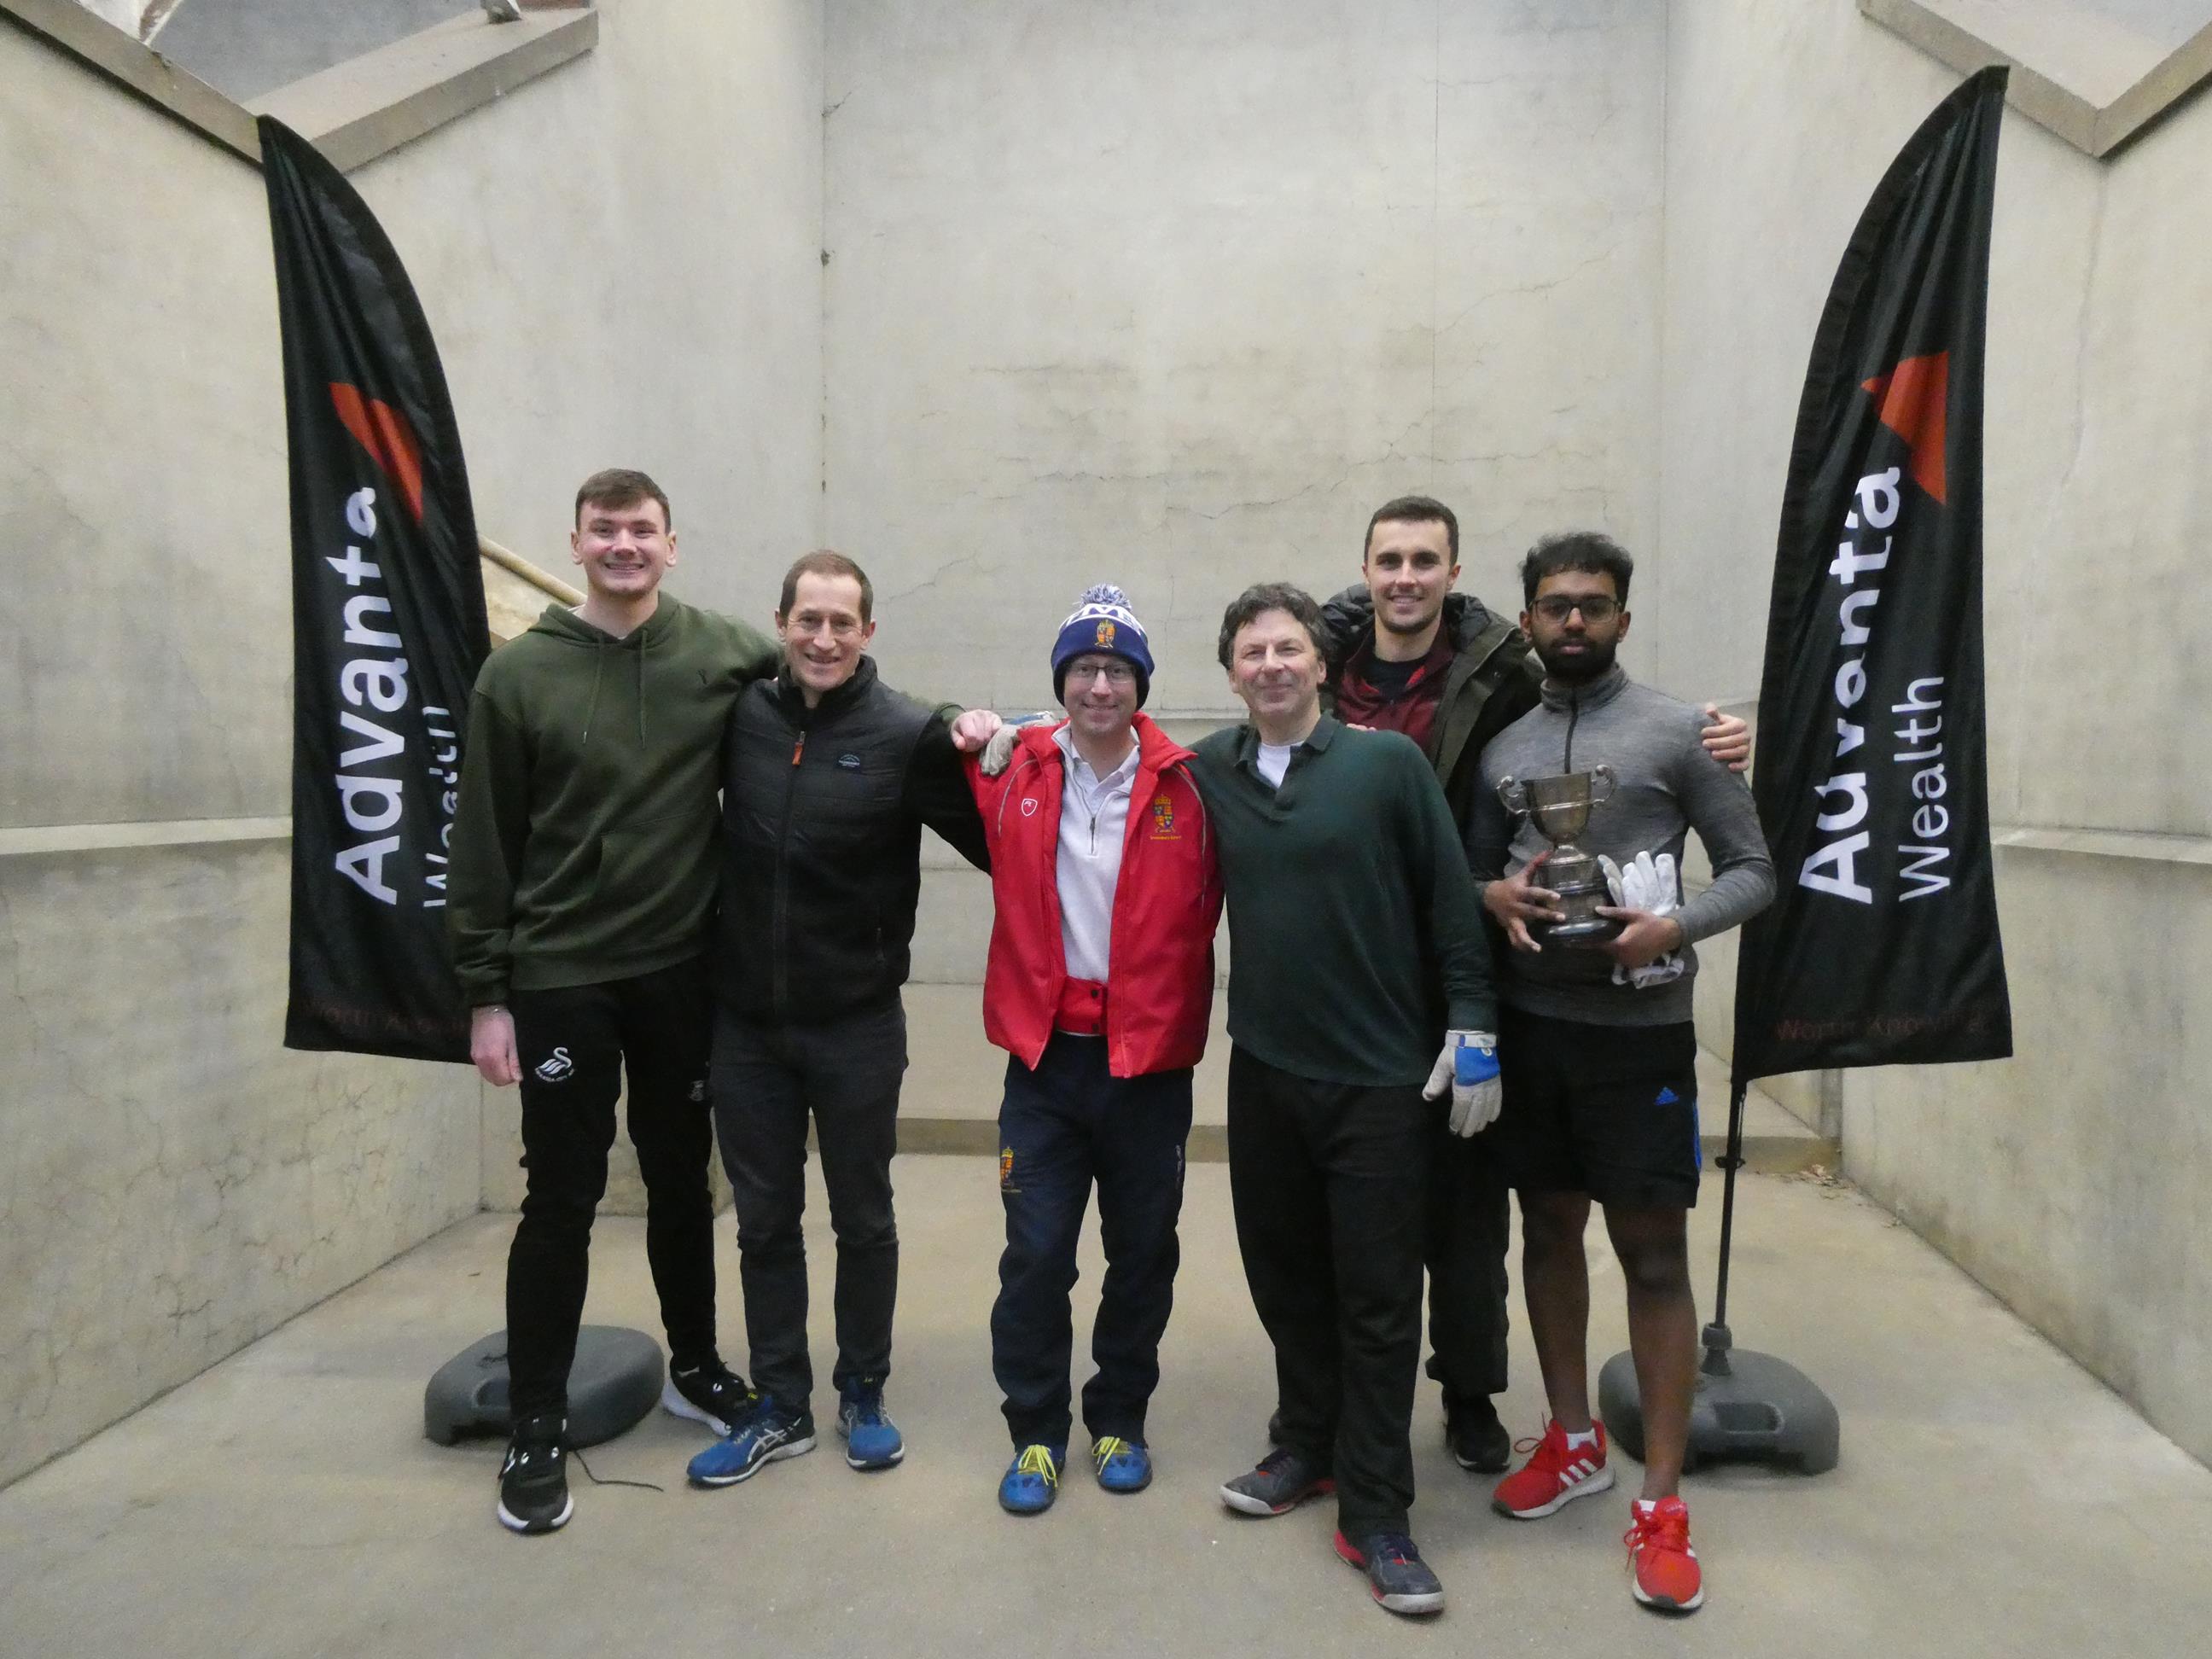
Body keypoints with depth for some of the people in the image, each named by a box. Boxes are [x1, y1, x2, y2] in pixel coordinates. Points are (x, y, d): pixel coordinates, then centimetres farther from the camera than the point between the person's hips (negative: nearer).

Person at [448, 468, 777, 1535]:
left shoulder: (724, 653, -1)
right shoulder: (519, 674, -4)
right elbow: (482, 845, -2)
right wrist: (486, 991, -4)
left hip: (681, 971, 2)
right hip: (560, 978, -2)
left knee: (682, 1182, 16)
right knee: (561, 1202, 4)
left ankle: (694, 1367, 35)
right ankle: (536, 1429, 20)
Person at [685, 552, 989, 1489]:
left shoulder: (909, 735, -11)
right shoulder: (741, 716, -1)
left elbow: (996, 844, -8)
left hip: (858, 1024, -3)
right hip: (745, 1022, 3)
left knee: (863, 1220, 13)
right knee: (764, 1222, 14)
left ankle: (863, 1396, 33)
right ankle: (780, 1409, 32)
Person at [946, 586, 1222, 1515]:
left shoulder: (1185, 785, -6)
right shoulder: (1016, 771, -1)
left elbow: (1206, 907, 2)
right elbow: (991, 847, 17)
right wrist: (975, 747, 4)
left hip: (1150, 1060, 0)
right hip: (1045, 1054, 1)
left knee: (1142, 1252, 13)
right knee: (1035, 1254, 5)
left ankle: (1120, 1420, 34)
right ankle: (1035, 1432, 25)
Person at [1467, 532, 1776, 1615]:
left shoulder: (1677, 732, -4)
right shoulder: (1502, 746, 8)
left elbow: (1753, 871, -3)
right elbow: (1470, 874, 14)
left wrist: (1674, 928, -20)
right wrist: (1494, 895, -9)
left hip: (1639, 1030, -4)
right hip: (1528, 1024, 4)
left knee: (1654, 1254, 2)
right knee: (1549, 1230, 14)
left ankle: (1663, 1502, 15)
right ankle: (1573, 1442, 32)